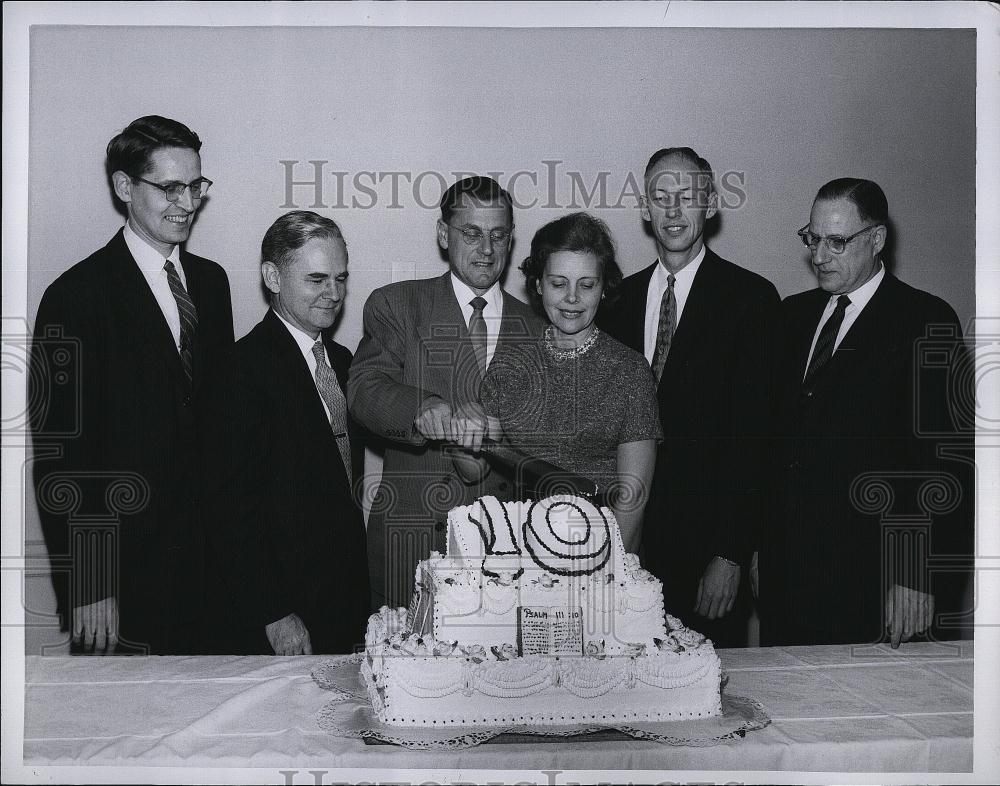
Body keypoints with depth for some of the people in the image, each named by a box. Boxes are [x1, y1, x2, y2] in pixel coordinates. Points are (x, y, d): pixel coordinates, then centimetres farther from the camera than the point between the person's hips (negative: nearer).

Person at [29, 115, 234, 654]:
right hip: (123, 570, -5)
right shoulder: (76, 296, -10)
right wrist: (84, 588, -14)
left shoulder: (211, 281, 11)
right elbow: (57, 454, -12)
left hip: (212, 558, 6)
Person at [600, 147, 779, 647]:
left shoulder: (750, 298, -5)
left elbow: (754, 434, -9)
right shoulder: (621, 297, 10)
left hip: (709, 541, -4)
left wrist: (732, 554, -13)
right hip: (629, 535, 4)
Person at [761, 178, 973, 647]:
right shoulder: (794, 314, 12)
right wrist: (760, 542, 8)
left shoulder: (926, 322, -6)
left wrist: (918, 578, -16)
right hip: (785, 566, 5)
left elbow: (944, 461, -11)